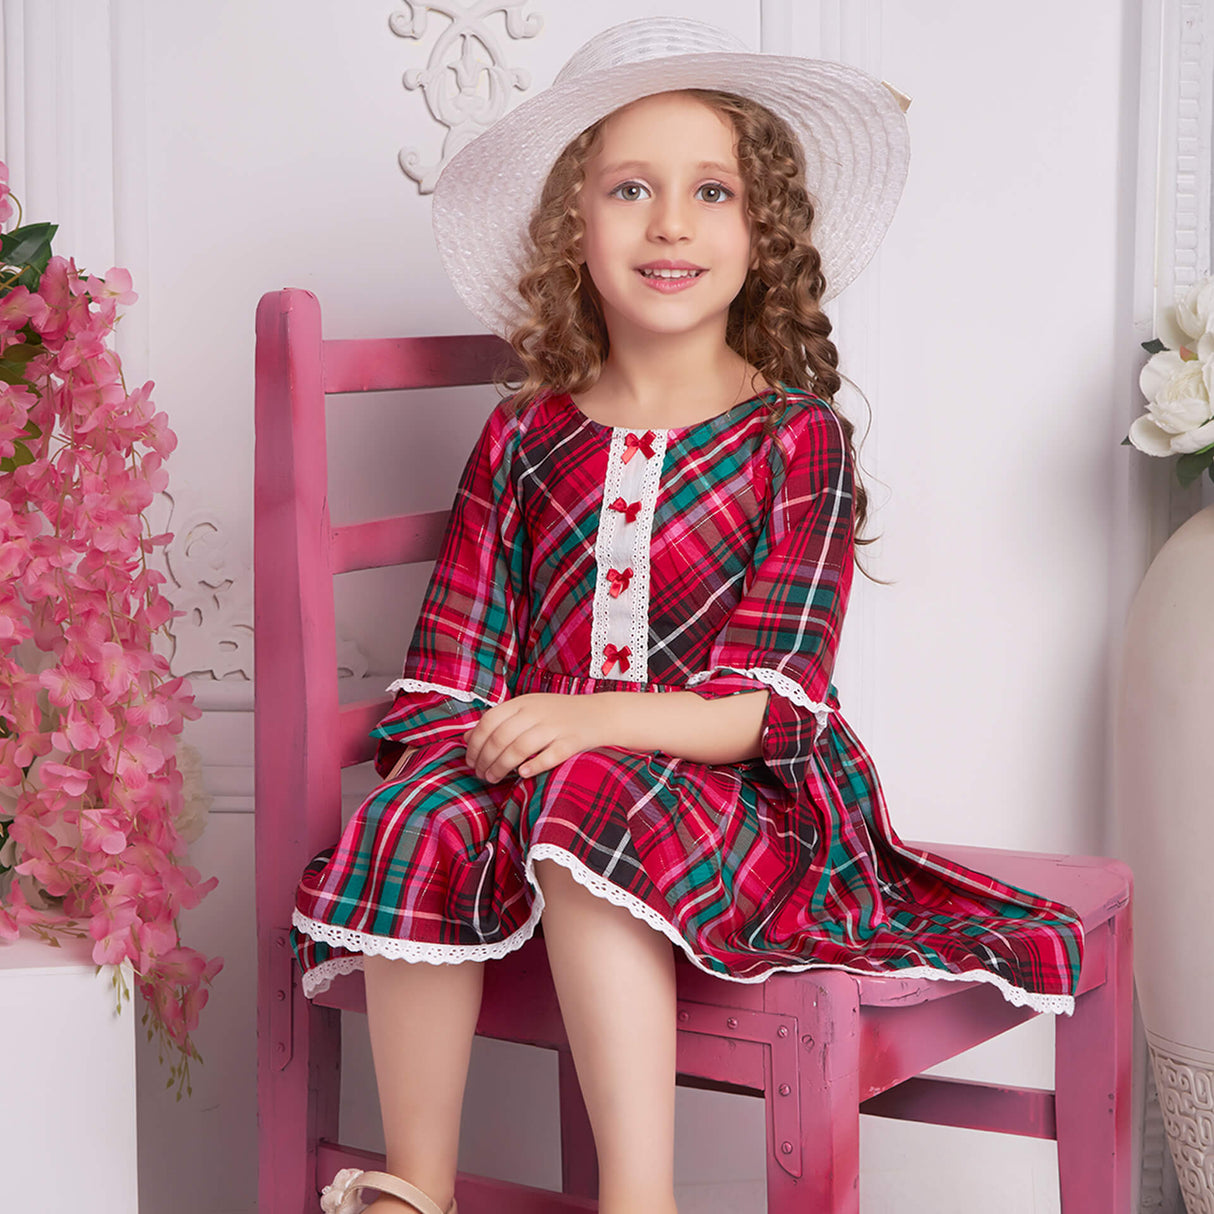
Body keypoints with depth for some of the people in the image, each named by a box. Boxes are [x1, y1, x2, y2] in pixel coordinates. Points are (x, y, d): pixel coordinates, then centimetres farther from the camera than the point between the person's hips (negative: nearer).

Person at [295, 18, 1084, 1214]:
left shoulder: (796, 439, 0)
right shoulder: (525, 438, 10)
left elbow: (771, 701, -9)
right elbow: (455, 669, 8)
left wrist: (591, 718, -23)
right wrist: (471, 751, -14)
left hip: (734, 794, -3)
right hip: (533, 778, 3)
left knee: (591, 817, -34)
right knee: (418, 828, -26)